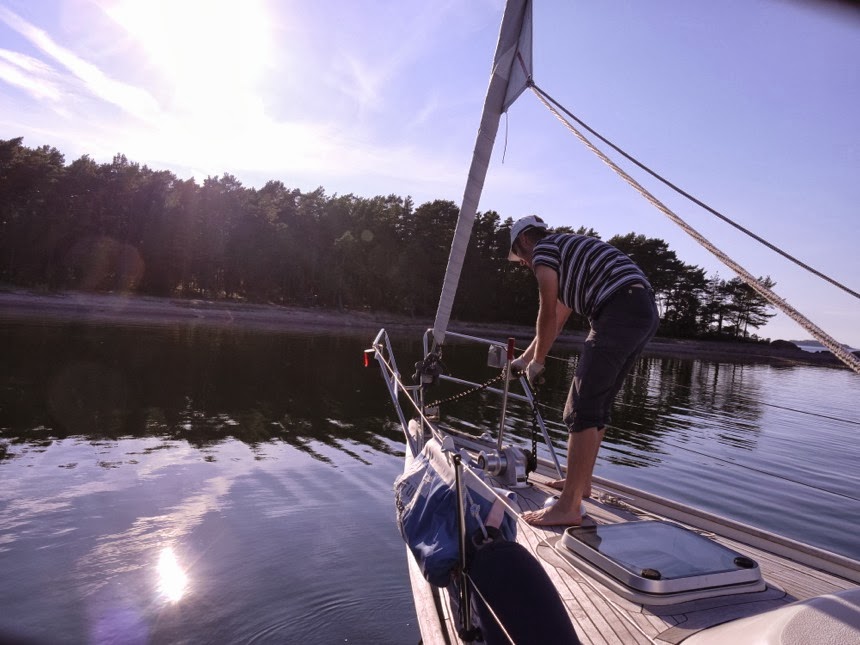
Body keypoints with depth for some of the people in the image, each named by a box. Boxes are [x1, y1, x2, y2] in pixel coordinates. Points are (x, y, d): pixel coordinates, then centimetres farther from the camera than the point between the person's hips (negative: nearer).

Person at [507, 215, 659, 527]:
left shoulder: (544, 247, 5)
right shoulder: (567, 256, 32)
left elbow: (548, 314, 0)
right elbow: (557, 320, 35)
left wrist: (537, 362, 11)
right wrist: (523, 358, 42)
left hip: (619, 311, -10)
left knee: (582, 408, -11)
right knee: (598, 404, 17)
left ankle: (569, 506, -10)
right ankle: (581, 480, 28)